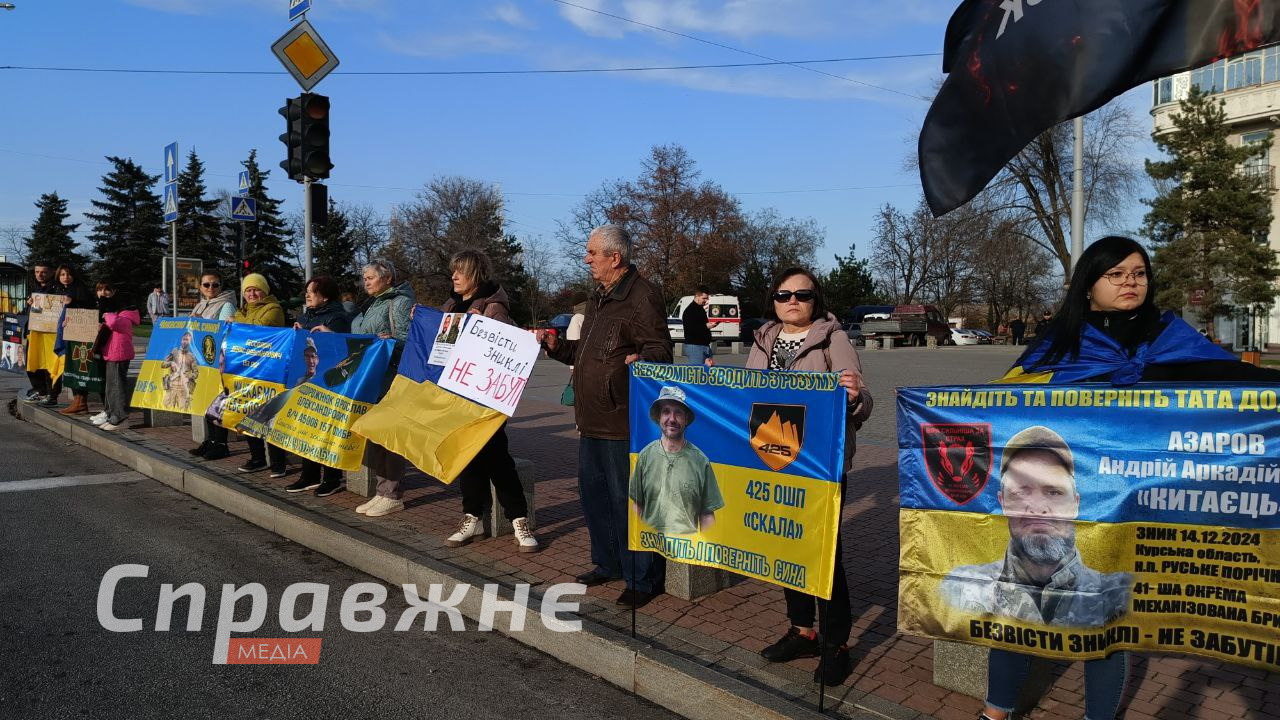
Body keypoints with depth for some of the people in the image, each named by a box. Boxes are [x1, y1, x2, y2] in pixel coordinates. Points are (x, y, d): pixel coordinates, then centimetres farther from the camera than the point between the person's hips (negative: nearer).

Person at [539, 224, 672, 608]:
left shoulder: (642, 296, -13)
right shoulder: (597, 298, 17)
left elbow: (660, 350, -19)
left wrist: (639, 360, -39)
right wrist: (556, 346, 13)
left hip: (624, 422, -10)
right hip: (592, 419, 10)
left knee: (627, 500, -2)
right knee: (593, 491, 18)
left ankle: (643, 579, 12)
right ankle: (608, 563, 34)